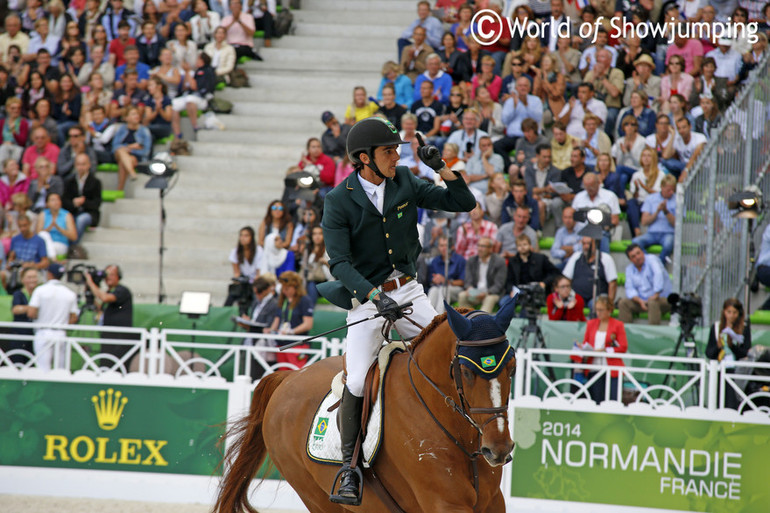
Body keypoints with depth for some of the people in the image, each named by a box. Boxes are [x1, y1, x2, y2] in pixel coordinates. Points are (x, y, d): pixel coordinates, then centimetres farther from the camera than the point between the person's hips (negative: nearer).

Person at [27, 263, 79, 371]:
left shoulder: (40, 290, -4)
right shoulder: (70, 294, 5)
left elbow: (31, 313, -11)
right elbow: (74, 318, 6)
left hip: (43, 333, -3)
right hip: (61, 335, 3)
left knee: (43, 370, -8)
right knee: (60, 370, 6)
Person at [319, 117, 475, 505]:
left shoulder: (404, 183, 2)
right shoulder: (339, 201, -10)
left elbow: (463, 203, 4)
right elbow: (339, 262, -16)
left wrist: (441, 167, -12)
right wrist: (376, 298, -30)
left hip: (408, 290, 4)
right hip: (366, 297, -4)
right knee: (357, 382, -16)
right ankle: (350, 467, -6)